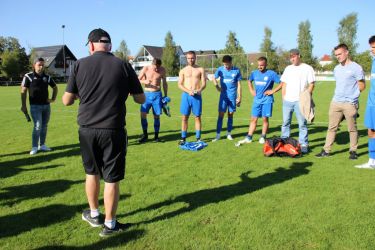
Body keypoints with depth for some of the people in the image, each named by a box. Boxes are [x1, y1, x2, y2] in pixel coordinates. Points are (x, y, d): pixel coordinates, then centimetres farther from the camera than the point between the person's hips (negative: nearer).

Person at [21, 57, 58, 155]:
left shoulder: (47, 77, 5)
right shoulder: (28, 76, -6)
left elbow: (55, 87, 20)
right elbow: (23, 91, -6)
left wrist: (53, 99, 10)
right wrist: (23, 105, -10)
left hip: (46, 105, 5)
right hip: (35, 106, -5)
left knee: (44, 126, 10)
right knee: (38, 126, -11)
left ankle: (42, 145, 21)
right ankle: (34, 147, -1)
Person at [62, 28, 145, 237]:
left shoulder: (80, 64, 0)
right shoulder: (123, 66, -3)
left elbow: (67, 101, 2)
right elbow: (141, 99, 2)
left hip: (87, 129, 2)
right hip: (113, 131, -2)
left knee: (92, 172, 21)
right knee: (112, 178, 8)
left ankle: (94, 215, 36)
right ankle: (110, 224, 20)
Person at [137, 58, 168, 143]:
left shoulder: (162, 70, 1)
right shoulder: (146, 69, -3)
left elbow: (164, 83, 12)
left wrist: (165, 96, 12)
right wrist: (144, 81, -19)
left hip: (157, 95, 0)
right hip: (147, 94, 0)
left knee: (157, 116, 1)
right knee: (143, 114, -8)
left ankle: (156, 136, 13)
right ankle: (145, 135, 8)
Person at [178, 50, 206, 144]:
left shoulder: (200, 69, 6)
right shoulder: (183, 71, 8)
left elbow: (204, 83, 1)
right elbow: (180, 84, 1)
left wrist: (199, 90, -20)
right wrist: (188, 91, -15)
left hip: (197, 95, -1)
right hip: (186, 95, 1)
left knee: (197, 117, 3)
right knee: (185, 117, 2)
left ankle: (198, 138, 10)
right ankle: (183, 138, 9)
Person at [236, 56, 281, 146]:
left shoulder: (271, 74, -9)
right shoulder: (254, 73, 5)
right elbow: (249, 81, 26)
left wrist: (273, 91, -12)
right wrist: (251, 90, 12)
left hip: (267, 100, -4)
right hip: (257, 100, 4)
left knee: (265, 119, 3)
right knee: (253, 119, 5)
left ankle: (263, 137, 16)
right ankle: (248, 138, 10)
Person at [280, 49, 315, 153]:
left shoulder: (307, 68, 2)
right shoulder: (288, 68, 15)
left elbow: (311, 84, -1)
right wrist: (283, 97, 7)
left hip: (300, 101, -4)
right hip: (287, 100, 4)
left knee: (302, 124, -2)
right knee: (285, 122, 9)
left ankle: (304, 145, 4)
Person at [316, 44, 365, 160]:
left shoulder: (356, 68, -7)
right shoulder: (336, 69, 14)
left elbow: (362, 86, -3)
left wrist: (350, 94, 2)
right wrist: (342, 94, 10)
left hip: (350, 103, -6)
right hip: (335, 102, 6)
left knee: (352, 129, 4)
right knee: (332, 127, 7)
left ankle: (353, 151, 17)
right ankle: (326, 150, 11)